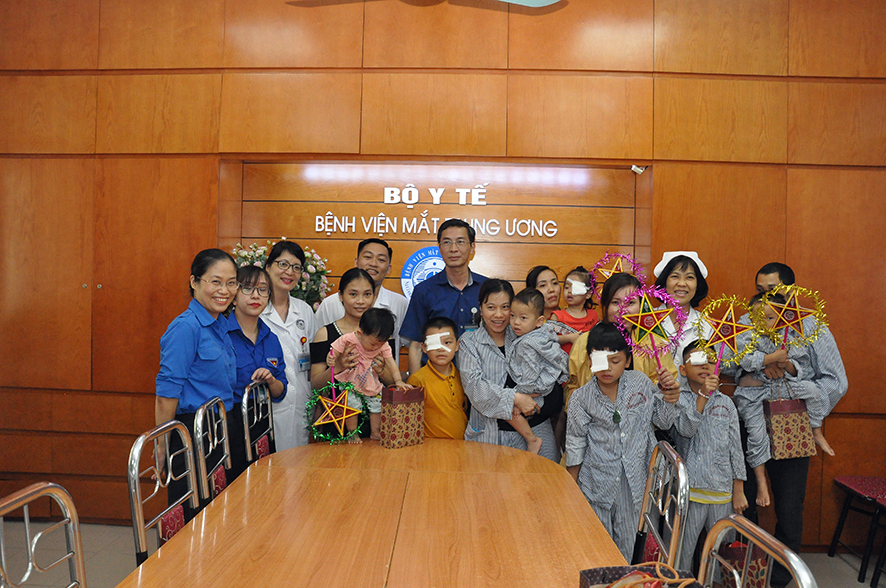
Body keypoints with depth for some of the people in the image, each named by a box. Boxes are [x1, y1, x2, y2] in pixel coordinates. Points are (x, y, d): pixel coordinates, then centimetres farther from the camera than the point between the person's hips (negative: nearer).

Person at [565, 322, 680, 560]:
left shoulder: (641, 383, -4)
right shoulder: (581, 398, -9)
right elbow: (575, 447, -2)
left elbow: (663, 422, 8)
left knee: (629, 549, 15)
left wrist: (669, 402, -13)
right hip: (598, 484, -2)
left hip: (634, 483, 2)